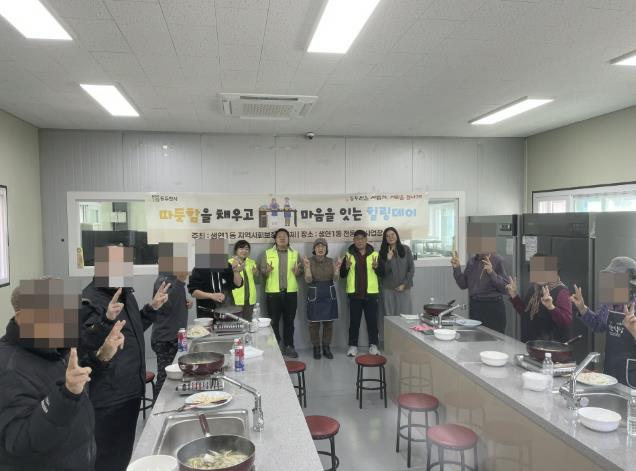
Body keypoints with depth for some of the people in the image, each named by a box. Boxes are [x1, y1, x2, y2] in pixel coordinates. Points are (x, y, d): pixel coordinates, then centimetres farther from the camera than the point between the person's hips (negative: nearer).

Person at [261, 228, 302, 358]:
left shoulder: (295, 253, 9)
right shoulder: (268, 253, 4)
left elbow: (300, 271, 10)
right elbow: (262, 271, 1)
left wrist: (298, 271, -12)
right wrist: (267, 271, -21)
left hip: (290, 292, 2)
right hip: (273, 292, -2)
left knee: (289, 321, 8)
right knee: (274, 321, 4)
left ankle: (288, 346, 18)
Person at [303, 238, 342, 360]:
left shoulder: (331, 261, 3)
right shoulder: (309, 261, -4)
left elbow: (335, 279, -4)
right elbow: (308, 280, -12)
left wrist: (338, 267, -20)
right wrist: (307, 266, -26)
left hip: (329, 294, 2)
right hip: (314, 294, -2)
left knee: (328, 322, 6)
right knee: (314, 322, 2)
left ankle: (327, 347, 19)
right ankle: (316, 348, 15)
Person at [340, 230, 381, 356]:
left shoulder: (374, 254, 3)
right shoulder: (349, 254, 3)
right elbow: (342, 275, 2)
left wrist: (376, 267, -16)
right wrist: (347, 266, -18)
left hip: (371, 292, 0)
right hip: (354, 293, 0)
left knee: (372, 320, 5)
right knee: (354, 320, 5)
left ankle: (373, 345, 15)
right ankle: (353, 345, 13)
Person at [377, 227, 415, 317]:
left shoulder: (405, 249, 3)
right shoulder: (383, 252, 4)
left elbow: (411, 269, 2)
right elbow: (382, 272, -3)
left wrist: (404, 284, -5)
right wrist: (388, 259, -16)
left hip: (404, 289, 0)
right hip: (388, 289, 0)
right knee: (389, 316, 0)